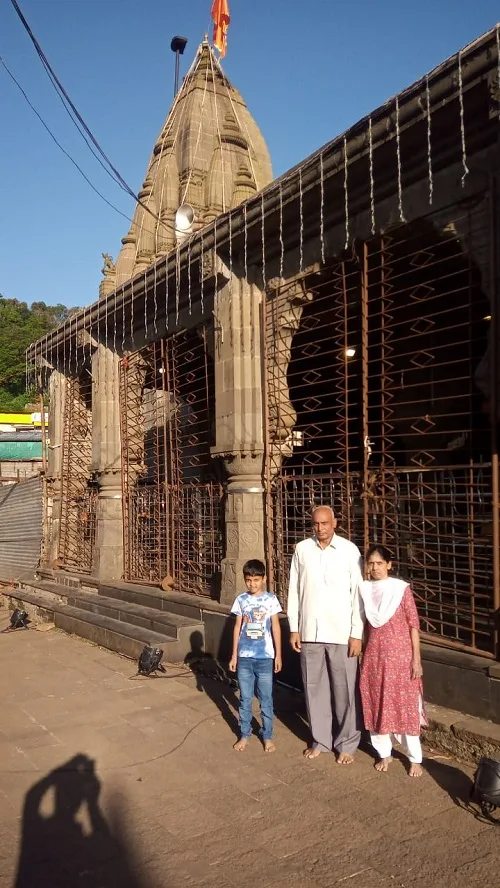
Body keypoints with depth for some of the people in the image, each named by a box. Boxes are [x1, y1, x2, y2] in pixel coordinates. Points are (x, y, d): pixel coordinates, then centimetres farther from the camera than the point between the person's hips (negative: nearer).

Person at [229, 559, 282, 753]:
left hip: (265, 657, -2)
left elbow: (275, 627, -1)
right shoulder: (241, 600, 1)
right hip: (244, 657, 2)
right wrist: (234, 655, 5)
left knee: (266, 699, 7)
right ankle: (244, 734, 24)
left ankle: (267, 736, 21)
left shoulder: (270, 599, -5)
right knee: (245, 699, 11)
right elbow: (237, 627, 6)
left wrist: (278, 655, -2)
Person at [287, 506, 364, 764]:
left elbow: (358, 593, -6)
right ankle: (320, 740, 29)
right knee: (314, 688, 12)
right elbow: (294, 590, 5)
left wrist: (357, 633, -8)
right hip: (310, 632, 3)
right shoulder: (302, 549, 1)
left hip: (341, 632, -3)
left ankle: (347, 744, 22)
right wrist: (294, 628, 3)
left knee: (345, 690, 6)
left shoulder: (349, 550, -7)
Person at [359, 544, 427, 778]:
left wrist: (416, 658, -9)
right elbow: (363, 624, 9)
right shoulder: (364, 590, 2)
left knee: (406, 706, 4)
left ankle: (415, 758, 18)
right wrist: (360, 655, 10)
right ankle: (384, 753, 26)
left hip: (400, 655, -3)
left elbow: (413, 623, -6)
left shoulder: (402, 588, -8)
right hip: (374, 655, 3)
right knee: (377, 705, 10)